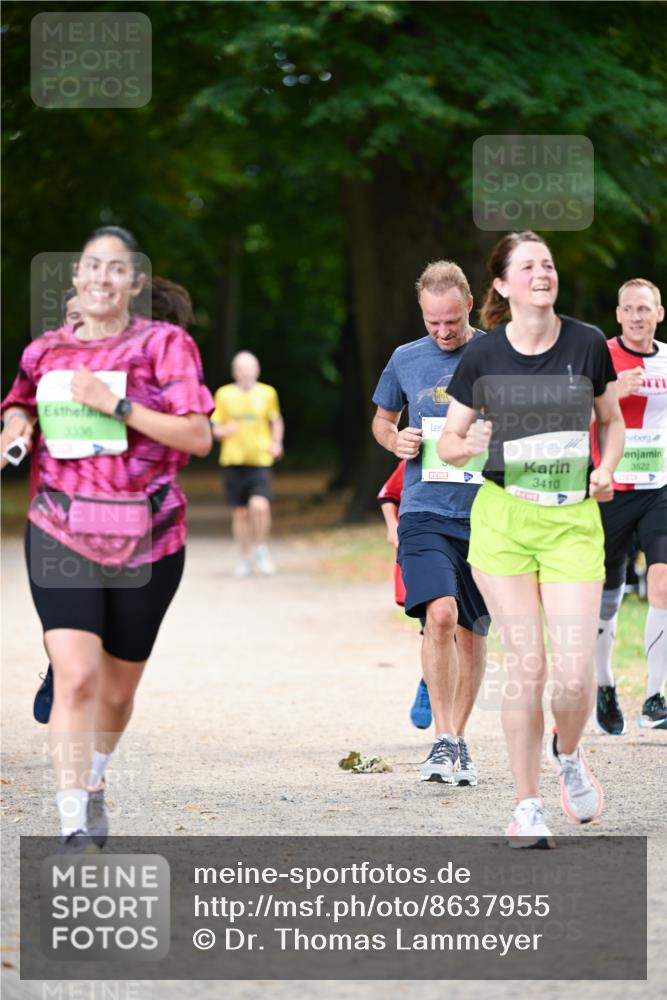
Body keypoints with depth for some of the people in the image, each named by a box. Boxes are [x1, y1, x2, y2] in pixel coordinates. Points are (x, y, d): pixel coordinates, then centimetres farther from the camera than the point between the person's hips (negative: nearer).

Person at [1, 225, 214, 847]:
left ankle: (92, 783, 42)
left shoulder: (165, 344, -2)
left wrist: (116, 404, -17)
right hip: (61, 532, 0)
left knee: (117, 689, 13)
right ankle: (74, 826, -20)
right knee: (76, 676, -18)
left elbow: (198, 437, -11)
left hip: (146, 538, 0)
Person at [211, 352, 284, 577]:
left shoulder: (267, 393, 4)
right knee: (240, 513, 5)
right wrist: (225, 430, -14)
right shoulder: (224, 394, 3)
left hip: (260, 460, -1)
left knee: (259, 506, -20)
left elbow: (276, 421, 19)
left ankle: (261, 550, 1)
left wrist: (276, 443, 3)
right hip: (233, 461, 1)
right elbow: (216, 429, 8)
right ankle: (245, 558, 21)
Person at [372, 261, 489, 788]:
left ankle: (459, 739, 22)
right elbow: (382, 419, 23)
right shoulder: (406, 360, 7)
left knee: (472, 633, 7)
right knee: (440, 614, -20)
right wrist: (395, 439, 0)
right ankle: (443, 740, -14)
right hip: (425, 512, 0)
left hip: (486, 515, 0)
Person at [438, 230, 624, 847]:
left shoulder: (587, 345, 0)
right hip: (503, 519, 0)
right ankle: (528, 806, 10)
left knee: (573, 672, -9)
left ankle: (568, 754, 25)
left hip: (574, 522, 0)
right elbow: (448, 444, 7)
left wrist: (606, 469, -2)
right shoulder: (483, 356, -2)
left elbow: (612, 419, 16)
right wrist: (470, 445, -16)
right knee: (526, 666, -3)